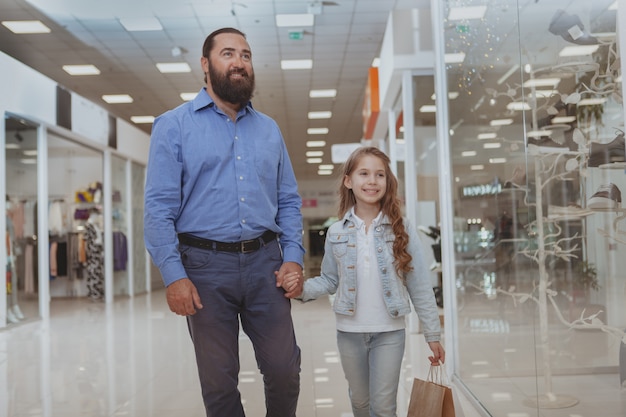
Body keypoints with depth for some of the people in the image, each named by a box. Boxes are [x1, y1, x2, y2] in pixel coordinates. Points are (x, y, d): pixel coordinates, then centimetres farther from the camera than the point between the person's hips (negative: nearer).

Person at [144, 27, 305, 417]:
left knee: (284, 370, 6)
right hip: (206, 266, -3)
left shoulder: (269, 129, 13)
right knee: (219, 382, 9)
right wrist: (174, 275, -14)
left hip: (265, 262, 3)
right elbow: (159, 207, -6)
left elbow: (289, 200, 14)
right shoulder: (174, 125, 0)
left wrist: (293, 256, 0)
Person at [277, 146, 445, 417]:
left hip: (389, 332, -2)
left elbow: (419, 285, -5)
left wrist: (433, 334, -3)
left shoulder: (402, 230, -7)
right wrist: (301, 288, -14)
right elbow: (329, 280, 5)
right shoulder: (336, 233, -2)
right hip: (349, 332, 2)